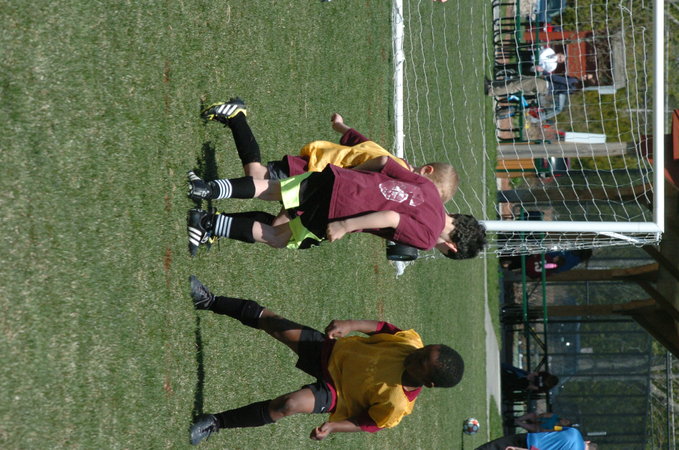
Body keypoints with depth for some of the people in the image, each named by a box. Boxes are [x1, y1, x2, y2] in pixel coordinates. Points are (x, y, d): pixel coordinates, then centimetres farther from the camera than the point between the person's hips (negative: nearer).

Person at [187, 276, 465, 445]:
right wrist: (350, 325, -18)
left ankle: (216, 424, -10)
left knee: (289, 404, -31)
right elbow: (382, 328, -4)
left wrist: (333, 428, -25)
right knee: (270, 322, -5)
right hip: (334, 349, 4)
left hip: (334, 391, -4)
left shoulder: (396, 404, -29)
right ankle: (210, 302, 17)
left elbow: (368, 424, -15)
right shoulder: (412, 342, -20)